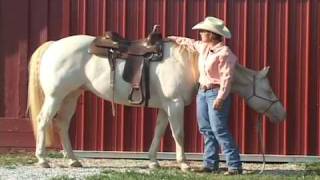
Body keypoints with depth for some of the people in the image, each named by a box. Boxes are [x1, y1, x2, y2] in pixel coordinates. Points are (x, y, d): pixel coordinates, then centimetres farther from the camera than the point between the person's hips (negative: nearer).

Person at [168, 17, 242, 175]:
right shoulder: (203, 47, 9)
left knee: (219, 130, -13)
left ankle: (235, 166, -11)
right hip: (202, 91, 9)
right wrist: (172, 39, 40)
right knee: (206, 130, 9)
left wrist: (220, 98, -26)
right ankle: (210, 164, 15)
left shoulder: (224, 53, -17)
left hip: (216, 93, -9)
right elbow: (190, 42, 30)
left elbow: (226, 77, -21)